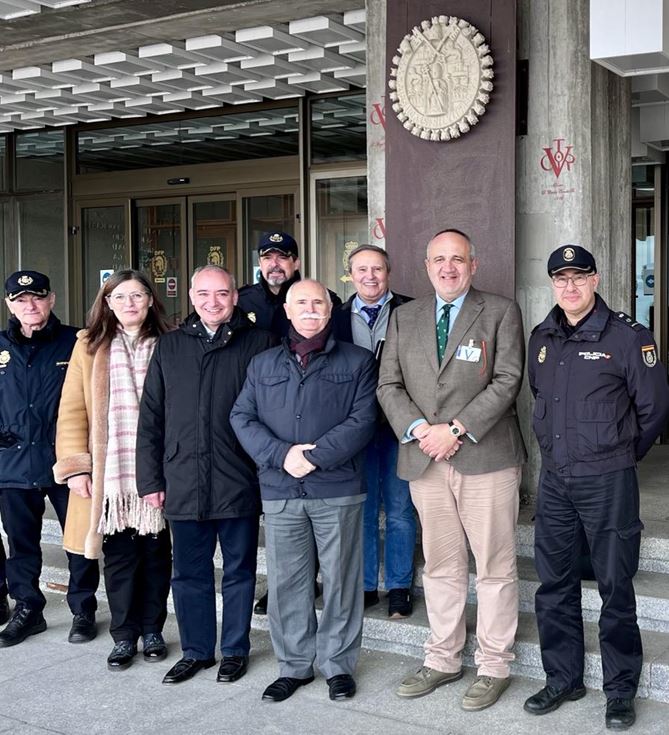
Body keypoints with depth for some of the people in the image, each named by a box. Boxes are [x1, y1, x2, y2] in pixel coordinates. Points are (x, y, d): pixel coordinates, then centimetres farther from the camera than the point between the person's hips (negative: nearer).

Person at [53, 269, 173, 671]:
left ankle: (152, 630, 25)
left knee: (155, 554, 9)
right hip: (107, 473, 0)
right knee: (119, 556, 6)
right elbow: (72, 410, 2)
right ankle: (124, 635, 21)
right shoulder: (90, 346, 4)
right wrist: (76, 466, -5)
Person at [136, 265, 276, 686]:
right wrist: (150, 478, 4)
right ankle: (196, 651, 27)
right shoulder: (169, 347, 10)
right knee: (189, 573, 12)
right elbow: (151, 417, 9)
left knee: (239, 571, 10)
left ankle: (235, 650, 25)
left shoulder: (259, 343, 0)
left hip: (239, 482, -3)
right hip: (183, 483, 3)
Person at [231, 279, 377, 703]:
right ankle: (294, 665, 22)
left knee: (340, 579, 5)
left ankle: (339, 664, 19)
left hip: (338, 491, -2)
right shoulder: (263, 365, 14)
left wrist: (315, 457, -15)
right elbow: (242, 418, 5)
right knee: (286, 581, 8)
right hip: (279, 492, 3)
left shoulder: (357, 362, 5)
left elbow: (362, 421, -5)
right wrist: (282, 454, -11)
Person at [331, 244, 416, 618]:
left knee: (400, 511, 7)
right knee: (361, 511, 10)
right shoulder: (338, 317, 7)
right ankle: (365, 585, 23)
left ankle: (400, 587, 19)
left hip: (398, 427, -2)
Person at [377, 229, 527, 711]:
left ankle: (493, 667, 14)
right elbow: (389, 384, 9)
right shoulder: (405, 318, 13)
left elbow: (507, 380, -8)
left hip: (486, 456, -3)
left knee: (495, 567, 3)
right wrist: (419, 429, -8)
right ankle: (443, 660, 24)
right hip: (425, 460, 4)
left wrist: (456, 428, -15)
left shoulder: (501, 312, 1)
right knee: (441, 566, 12)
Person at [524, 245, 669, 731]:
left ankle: (621, 691, 18)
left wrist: (620, 455, 6)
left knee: (616, 588, 3)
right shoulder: (542, 338, 8)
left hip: (608, 481, -5)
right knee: (555, 585, 12)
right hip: (554, 478, 5)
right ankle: (563, 679, 27)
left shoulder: (628, 337, -10)